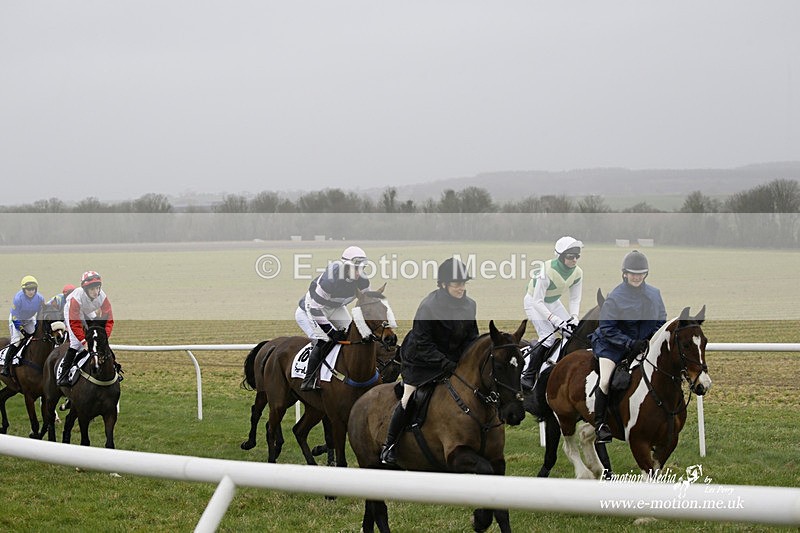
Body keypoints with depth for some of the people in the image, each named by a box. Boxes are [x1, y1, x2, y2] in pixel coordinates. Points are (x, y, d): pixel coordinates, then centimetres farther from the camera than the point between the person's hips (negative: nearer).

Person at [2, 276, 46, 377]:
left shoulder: (39, 298, -21)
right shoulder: (18, 298, -33)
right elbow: (15, 317, -26)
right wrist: (22, 329, -28)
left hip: (29, 320, 5)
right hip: (17, 320, -5)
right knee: (17, 341, -15)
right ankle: (6, 366, -8)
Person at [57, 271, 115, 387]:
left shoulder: (102, 297, -31)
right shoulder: (76, 298, -41)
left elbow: (109, 320, -29)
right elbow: (74, 324, -40)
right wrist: (84, 341, -48)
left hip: (88, 314, 5)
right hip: (72, 312, -5)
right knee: (76, 342, -20)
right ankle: (63, 375, -19)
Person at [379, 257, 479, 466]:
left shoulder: (469, 305, -5)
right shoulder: (428, 306, -22)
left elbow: (471, 338, 6)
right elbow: (423, 343, -22)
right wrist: (445, 363, -29)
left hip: (451, 360, 6)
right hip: (421, 360, -6)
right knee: (409, 400, -7)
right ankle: (389, 445, 7)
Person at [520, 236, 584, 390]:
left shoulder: (577, 273, -14)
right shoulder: (547, 271, -34)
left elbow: (575, 298, -4)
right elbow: (538, 302, -31)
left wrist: (574, 317, -22)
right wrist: (555, 320, -37)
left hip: (553, 302, 7)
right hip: (534, 301, -7)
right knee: (548, 339, -22)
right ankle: (527, 377, -16)